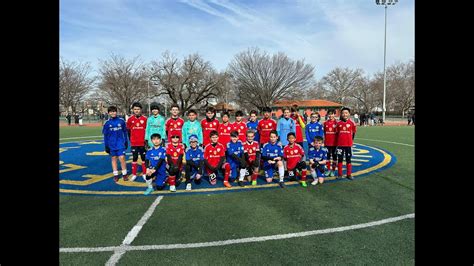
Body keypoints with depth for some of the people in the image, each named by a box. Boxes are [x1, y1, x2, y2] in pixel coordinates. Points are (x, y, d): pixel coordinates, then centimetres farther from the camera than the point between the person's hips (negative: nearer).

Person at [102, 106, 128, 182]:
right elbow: (105, 135, 4)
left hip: (120, 143, -2)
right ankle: (115, 175, 20)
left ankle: (124, 174, 7)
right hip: (111, 144, 2)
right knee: (113, 159, 10)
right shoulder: (107, 123, 0)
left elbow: (125, 132, 6)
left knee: (122, 158, -8)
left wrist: (126, 142, 6)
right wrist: (106, 146, 2)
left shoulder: (121, 121, -2)